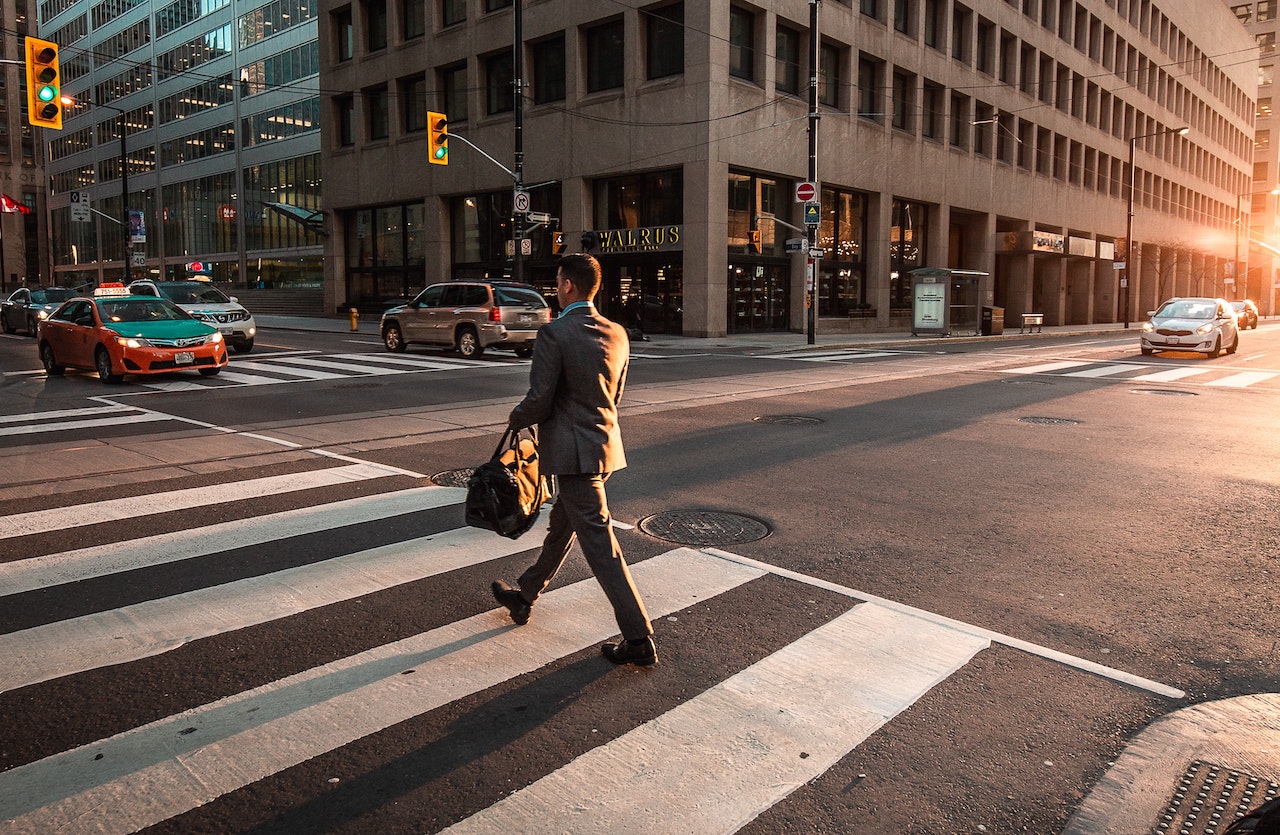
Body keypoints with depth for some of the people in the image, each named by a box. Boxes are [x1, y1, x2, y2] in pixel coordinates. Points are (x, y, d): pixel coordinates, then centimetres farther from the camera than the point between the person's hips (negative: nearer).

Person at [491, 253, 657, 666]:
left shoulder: (554, 333, -16)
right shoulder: (616, 333, 7)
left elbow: (539, 401, -17)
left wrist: (516, 418, 4)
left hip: (574, 451, -9)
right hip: (604, 443, 9)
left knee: (599, 543, -5)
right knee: (561, 525, 23)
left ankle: (639, 639, -2)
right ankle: (524, 596, 44)